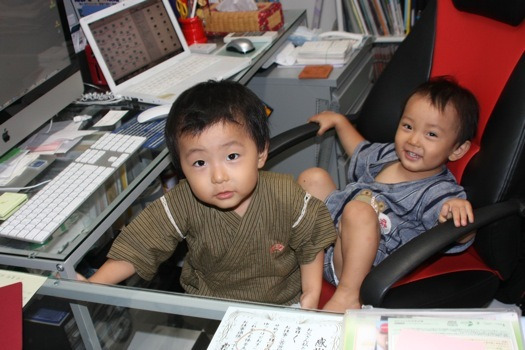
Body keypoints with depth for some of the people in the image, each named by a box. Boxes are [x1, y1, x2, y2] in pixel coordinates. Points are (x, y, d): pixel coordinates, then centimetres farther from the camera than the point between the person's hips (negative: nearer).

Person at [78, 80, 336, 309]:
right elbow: (139, 245, -25)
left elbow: (311, 241, -9)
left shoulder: (285, 197, -25)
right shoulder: (183, 205, -27)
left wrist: (311, 295, -11)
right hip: (209, 307, -2)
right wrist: (92, 285, -35)